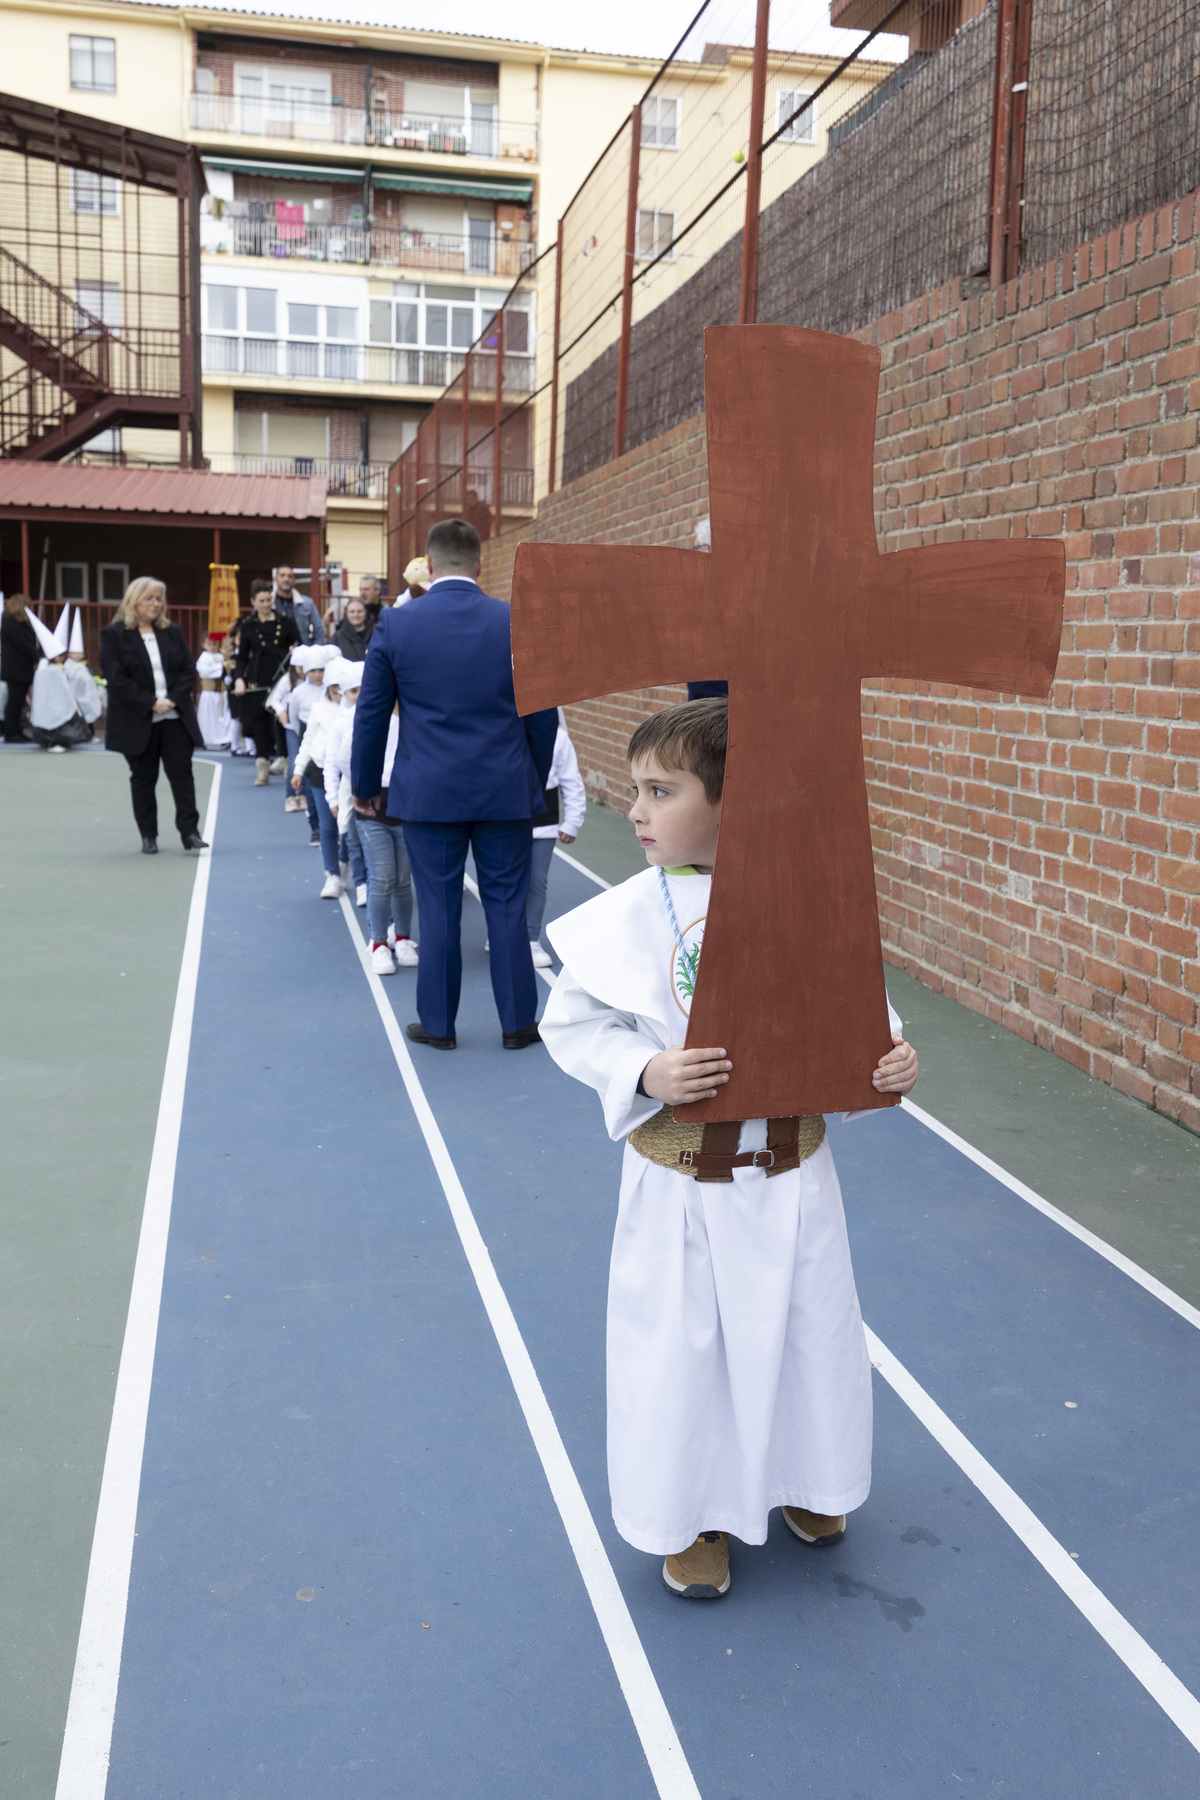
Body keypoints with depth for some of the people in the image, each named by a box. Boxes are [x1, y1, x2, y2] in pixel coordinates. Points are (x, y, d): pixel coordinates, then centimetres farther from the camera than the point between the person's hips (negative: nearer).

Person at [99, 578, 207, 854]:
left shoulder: (173, 632, 10)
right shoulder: (113, 635, -2)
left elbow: (189, 670, 7)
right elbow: (116, 678, -10)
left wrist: (174, 699, -10)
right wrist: (151, 703, -16)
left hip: (175, 717, 3)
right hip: (137, 722, -3)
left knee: (182, 772, -2)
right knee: (143, 777, 6)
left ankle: (190, 831, 0)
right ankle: (148, 835, 15)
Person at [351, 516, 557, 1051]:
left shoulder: (395, 624, -3)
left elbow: (371, 715, 2)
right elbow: (543, 715, 3)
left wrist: (365, 787, 14)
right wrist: (535, 781, 17)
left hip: (428, 791, 0)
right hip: (506, 791, 1)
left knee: (438, 909, 8)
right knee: (507, 906, 8)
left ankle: (437, 1023, 18)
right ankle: (517, 1021, 16)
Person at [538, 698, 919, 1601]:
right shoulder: (625, 917, -14)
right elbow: (572, 1024, -7)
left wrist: (892, 1052, -17)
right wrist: (644, 1074, -22)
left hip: (793, 1174, 2)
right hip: (683, 1181, -2)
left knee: (810, 1329, 20)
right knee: (681, 1346, 12)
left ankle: (803, 1480, 49)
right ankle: (690, 1513, 38)